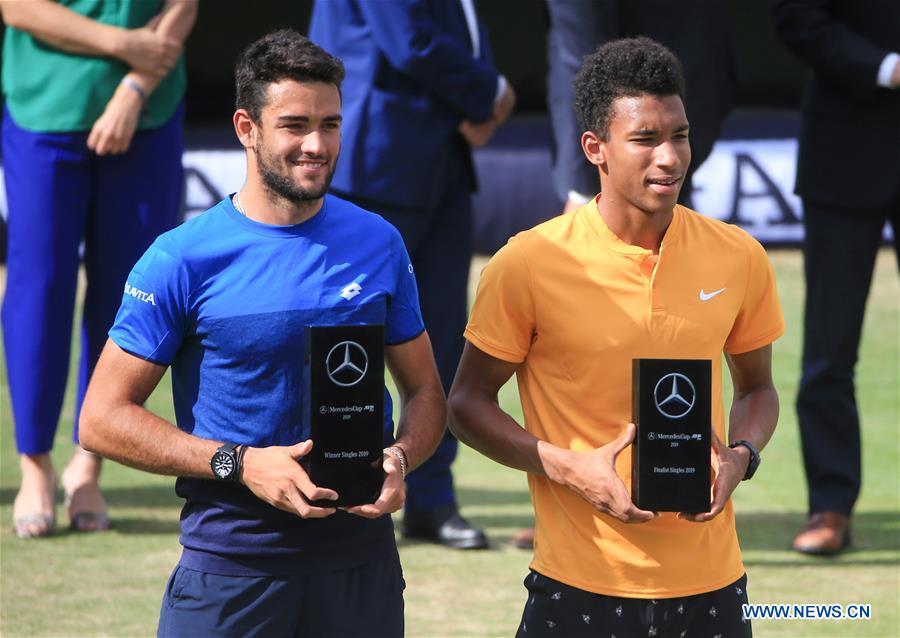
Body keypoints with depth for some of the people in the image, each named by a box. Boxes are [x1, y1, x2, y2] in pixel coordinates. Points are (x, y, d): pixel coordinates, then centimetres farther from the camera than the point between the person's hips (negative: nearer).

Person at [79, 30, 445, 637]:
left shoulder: (378, 244, 5)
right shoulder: (185, 259, -7)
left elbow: (425, 392, 13)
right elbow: (104, 416, -7)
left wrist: (399, 458, -10)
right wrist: (240, 464, -17)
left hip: (360, 558, 3)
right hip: (231, 559, -3)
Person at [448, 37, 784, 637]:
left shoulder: (739, 257, 1)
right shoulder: (529, 263, -9)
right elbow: (469, 403, 0)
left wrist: (741, 456, -5)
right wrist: (567, 467, -15)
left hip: (709, 582, 3)